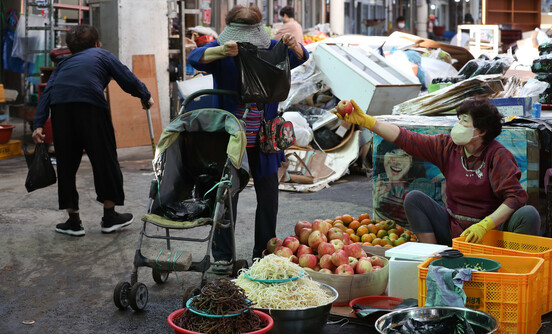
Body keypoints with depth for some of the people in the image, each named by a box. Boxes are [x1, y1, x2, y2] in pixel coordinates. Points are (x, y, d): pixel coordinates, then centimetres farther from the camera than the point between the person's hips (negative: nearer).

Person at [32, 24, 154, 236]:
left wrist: (39, 124, 9)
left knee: (66, 163, 12)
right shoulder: (103, 55, 26)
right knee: (104, 158, 10)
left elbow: (47, 91, 17)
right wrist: (145, 97, 33)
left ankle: (73, 220, 16)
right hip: (90, 105, -3)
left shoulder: (64, 64, 33)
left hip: (60, 107, 3)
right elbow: (128, 80, 15)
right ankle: (110, 216, 18)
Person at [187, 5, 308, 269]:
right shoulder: (220, 52, -5)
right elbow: (195, 58, -21)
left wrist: (294, 46, -27)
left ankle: (264, 253, 23)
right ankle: (222, 255, 13)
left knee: (268, 195, 9)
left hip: (263, 139, 3)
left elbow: (300, 58, -3)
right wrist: (223, 51, -40)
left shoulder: (270, 49, 2)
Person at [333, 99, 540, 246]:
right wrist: (364, 120, -9)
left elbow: (516, 196, -19)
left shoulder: (497, 155, -12)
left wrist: (484, 226, -30)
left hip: (491, 233, -4)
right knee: (414, 199, -11)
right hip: (453, 231, 4)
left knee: (528, 215, -29)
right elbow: (406, 139, -3)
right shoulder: (447, 146, 1)